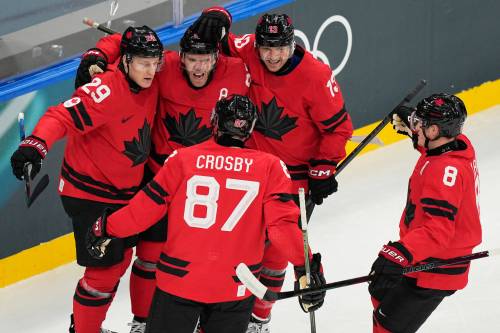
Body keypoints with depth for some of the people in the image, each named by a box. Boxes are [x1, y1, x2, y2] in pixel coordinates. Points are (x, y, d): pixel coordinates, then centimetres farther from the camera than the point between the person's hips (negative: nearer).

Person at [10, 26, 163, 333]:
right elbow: (63, 118, -37)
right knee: (106, 269, -8)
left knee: (121, 260, 21)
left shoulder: (152, 86, -3)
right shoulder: (105, 90, -27)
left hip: (126, 191, 9)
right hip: (90, 192, -9)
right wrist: (36, 144, -53)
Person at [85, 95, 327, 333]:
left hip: (178, 280, 0)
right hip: (236, 288, 0)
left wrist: (105, 228, 11)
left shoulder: (182, 159, -4)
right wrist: (305, 268, -9)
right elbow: (282, 223, -12)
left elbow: (146, 207, -2)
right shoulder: (270, 167, -5)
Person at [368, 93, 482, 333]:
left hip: (435, 268, -11)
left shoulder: (445, 169, -31)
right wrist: (410, 125, 23)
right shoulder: (458, 144, -3)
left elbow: (438, 229, -37)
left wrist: (400, 254, -46)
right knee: (381, 294, 28)